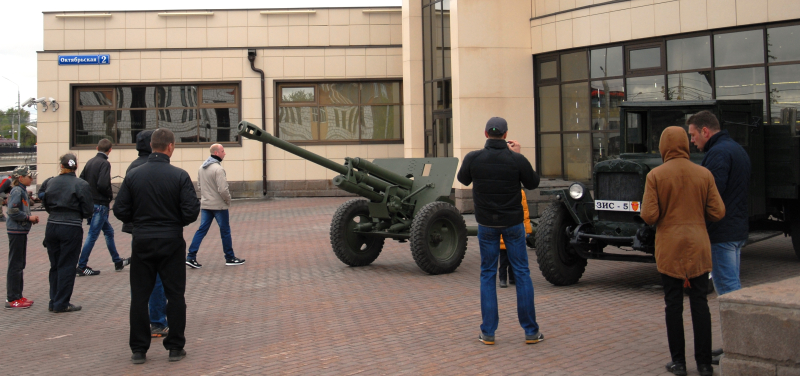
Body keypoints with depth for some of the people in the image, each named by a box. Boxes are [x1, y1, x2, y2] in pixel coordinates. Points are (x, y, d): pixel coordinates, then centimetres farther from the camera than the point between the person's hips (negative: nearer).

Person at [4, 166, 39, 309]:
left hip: (21, 231, 10)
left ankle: (17, 296, 22)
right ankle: (12, 299, 0)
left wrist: (31, 218, 5)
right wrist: (29, 217, -14)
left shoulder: (22, 190, 13)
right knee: (15, 265, -5)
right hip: (16, 231, -10)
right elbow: (13, 211, -22)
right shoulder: (17, 191, -15)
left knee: (20, 265, 14)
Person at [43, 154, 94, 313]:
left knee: (55, 265, 14)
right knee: (67, 266, 3)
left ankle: (54, 302, 20)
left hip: (52, 226, 4)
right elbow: (88, 211, -7)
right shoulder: (81, 185, -9)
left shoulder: (51, 182, 3)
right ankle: (61, 304, 6)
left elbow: (46, 204, 12)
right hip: (71, 228, -4)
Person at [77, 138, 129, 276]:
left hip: (91, 202, 9)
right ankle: (81, 267, -1)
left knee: (109, 231, 19)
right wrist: (110, 195, -7)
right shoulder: (104, 163, -15)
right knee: (92, 235, -4)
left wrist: (90, 193, 14)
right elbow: (103, 185, -25)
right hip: (100, 204, -9)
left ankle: (118, 262, 29)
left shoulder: (90, 162, 9)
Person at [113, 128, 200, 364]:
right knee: (175, 294, 8)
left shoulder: (133, 175, -2)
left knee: (139, 296, 9)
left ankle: (139, 349, 13)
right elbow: (191, 212, -13)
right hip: (172, 241, -2)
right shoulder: (179, 176, -10)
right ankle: (175, 347, 12)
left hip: (142, 241, 2)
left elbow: (120, 211, -2)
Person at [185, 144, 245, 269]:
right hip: (219, 205, -7)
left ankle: (191, 257, 2)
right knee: (225, 231, 5)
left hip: (205, 204, 7)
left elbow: (199, 185, 16)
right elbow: (223, 189, -23)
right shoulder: (218, 169, -19)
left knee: (202, 230, 8)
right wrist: (228, 200, -8)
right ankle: (230, 258, 15)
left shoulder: (202, 168, 8)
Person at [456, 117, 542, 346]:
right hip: (513, 223, -1)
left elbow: (463, 179, 10)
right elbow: (533, 183, 4)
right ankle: (531, 331, 12)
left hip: (487, 224, 1)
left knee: (487, 275, 11)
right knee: (521, 273, 9)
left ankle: (488, 332, 11)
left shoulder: (473, 158, -11)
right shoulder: (517, 160, -13)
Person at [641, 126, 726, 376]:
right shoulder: (704, 174, -1)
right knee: (700, 304, 8)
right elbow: (717, 212, -2)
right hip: (698, 247, 2)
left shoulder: (656, 175, -8)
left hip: (669, 248, -2)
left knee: (673, 304, 6)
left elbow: (649, 216, -13)